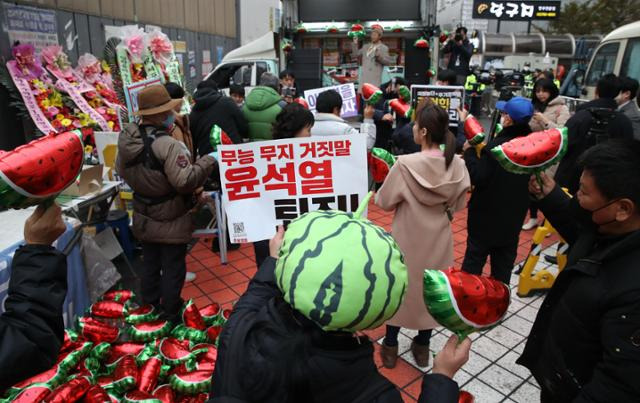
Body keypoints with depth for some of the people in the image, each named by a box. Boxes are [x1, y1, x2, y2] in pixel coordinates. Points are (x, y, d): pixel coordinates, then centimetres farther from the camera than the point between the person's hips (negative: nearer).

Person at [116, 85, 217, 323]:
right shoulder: (167, 145, -29)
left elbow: (121, 171, 10)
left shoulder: (126, 139, -4)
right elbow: (186, 181, -31)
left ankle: (150, 305, 43)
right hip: (170, 221, -7)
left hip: (143, 219, 7)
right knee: (173, 267, 11)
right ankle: (171, 312, 27)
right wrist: (209, 161, -21)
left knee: (149, 262, 24)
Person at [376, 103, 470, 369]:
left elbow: (384, 202, -13)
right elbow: (458, 204, 1)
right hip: (438, 239, 4)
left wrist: (404, 198, 8)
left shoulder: (406, 164, -23)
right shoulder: (457, 165, -10)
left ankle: (390, 346, 30)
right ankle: (422, 347, 36)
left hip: (407, 239, -3)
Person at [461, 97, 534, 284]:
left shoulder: (495, 146, -24)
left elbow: (477, 177, -24)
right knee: (503, 265, 18)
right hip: (513, 217, 6)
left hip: (486, 216, -6)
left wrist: (469, 151, -13)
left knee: (474, 261, 9)